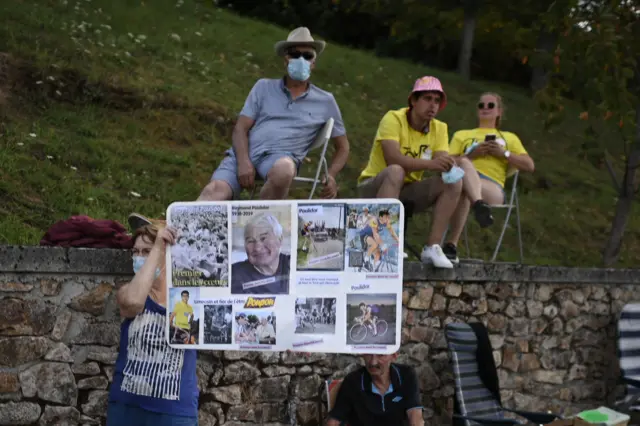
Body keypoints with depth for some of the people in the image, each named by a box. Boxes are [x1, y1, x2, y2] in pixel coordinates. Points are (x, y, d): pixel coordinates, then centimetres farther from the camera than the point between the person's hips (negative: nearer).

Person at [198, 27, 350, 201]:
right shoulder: (264, 87, 17)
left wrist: (331, 176, 3)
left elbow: (343, 146, 24)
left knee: (283, 170, -40)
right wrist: (243, 162, -11)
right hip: (244, 152, 1)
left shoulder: (325, 101, 17)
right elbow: (240, 129, 10)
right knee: (214, 190, -31)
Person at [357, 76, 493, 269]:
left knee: (454, 181, -15)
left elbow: (442, 161, -11)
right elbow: (393, 159, -31)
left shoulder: (439, 129, 2)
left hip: (407, 191, 6)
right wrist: (430, 164, -44)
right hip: (374, 187, -5)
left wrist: (448, 165, -36)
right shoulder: (394, 119, -16)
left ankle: (432, 247, -18)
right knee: (396, 171, -37)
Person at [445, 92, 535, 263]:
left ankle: (451, 243, -45)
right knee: (464, 165, -40)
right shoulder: (461, 135, 37)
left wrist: (504, 154, 7)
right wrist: (472, 154, 2)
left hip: (492, 187, -1)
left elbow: (529, 166, 21)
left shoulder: (509, 138, 35)